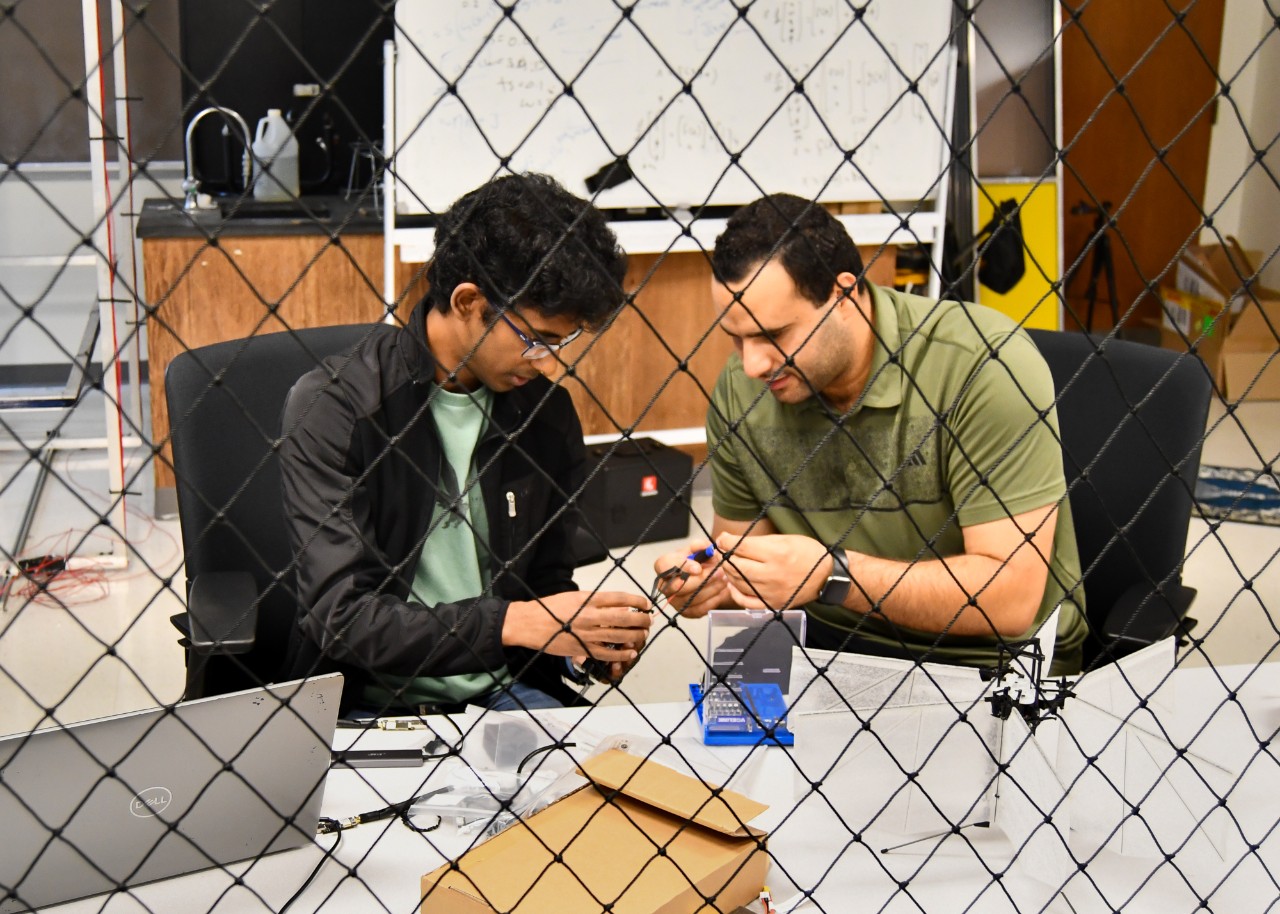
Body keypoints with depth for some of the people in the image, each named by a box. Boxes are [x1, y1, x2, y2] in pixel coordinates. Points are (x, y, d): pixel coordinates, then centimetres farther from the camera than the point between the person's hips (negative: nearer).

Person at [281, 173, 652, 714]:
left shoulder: (546, 412, 7)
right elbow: (342, 617, -17)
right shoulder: (330, 409, -11)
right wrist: (513, 623, -23)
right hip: (372, 706, -4)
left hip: (509, 693, 4)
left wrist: (597, 637, -4)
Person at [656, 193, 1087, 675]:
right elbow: (742, 556, 10)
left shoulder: (985, 365, -20)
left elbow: (1011, 597, -22)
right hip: (828, 645, 5)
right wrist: (716, 581, -13)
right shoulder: (739, 391, -3)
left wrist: (832, 575, -28)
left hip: (991, 659, -5)